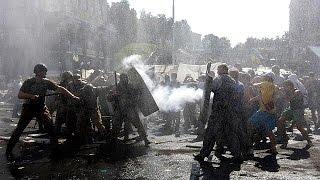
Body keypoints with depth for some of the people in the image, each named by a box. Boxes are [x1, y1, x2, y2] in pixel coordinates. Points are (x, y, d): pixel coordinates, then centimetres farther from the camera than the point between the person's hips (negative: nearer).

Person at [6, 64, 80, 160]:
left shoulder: (46, 82, -3)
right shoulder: (28, 82, -10)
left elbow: (60, 89, -5)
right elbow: (20, 95, -13)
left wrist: (72, 96, -12)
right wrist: (31, 96, -28)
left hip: (41, 107, 2)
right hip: (29, 108, -2)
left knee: (50, 125, -10)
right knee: (20, 128, -3)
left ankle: (55, 145, 3)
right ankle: (9, 150, 7)